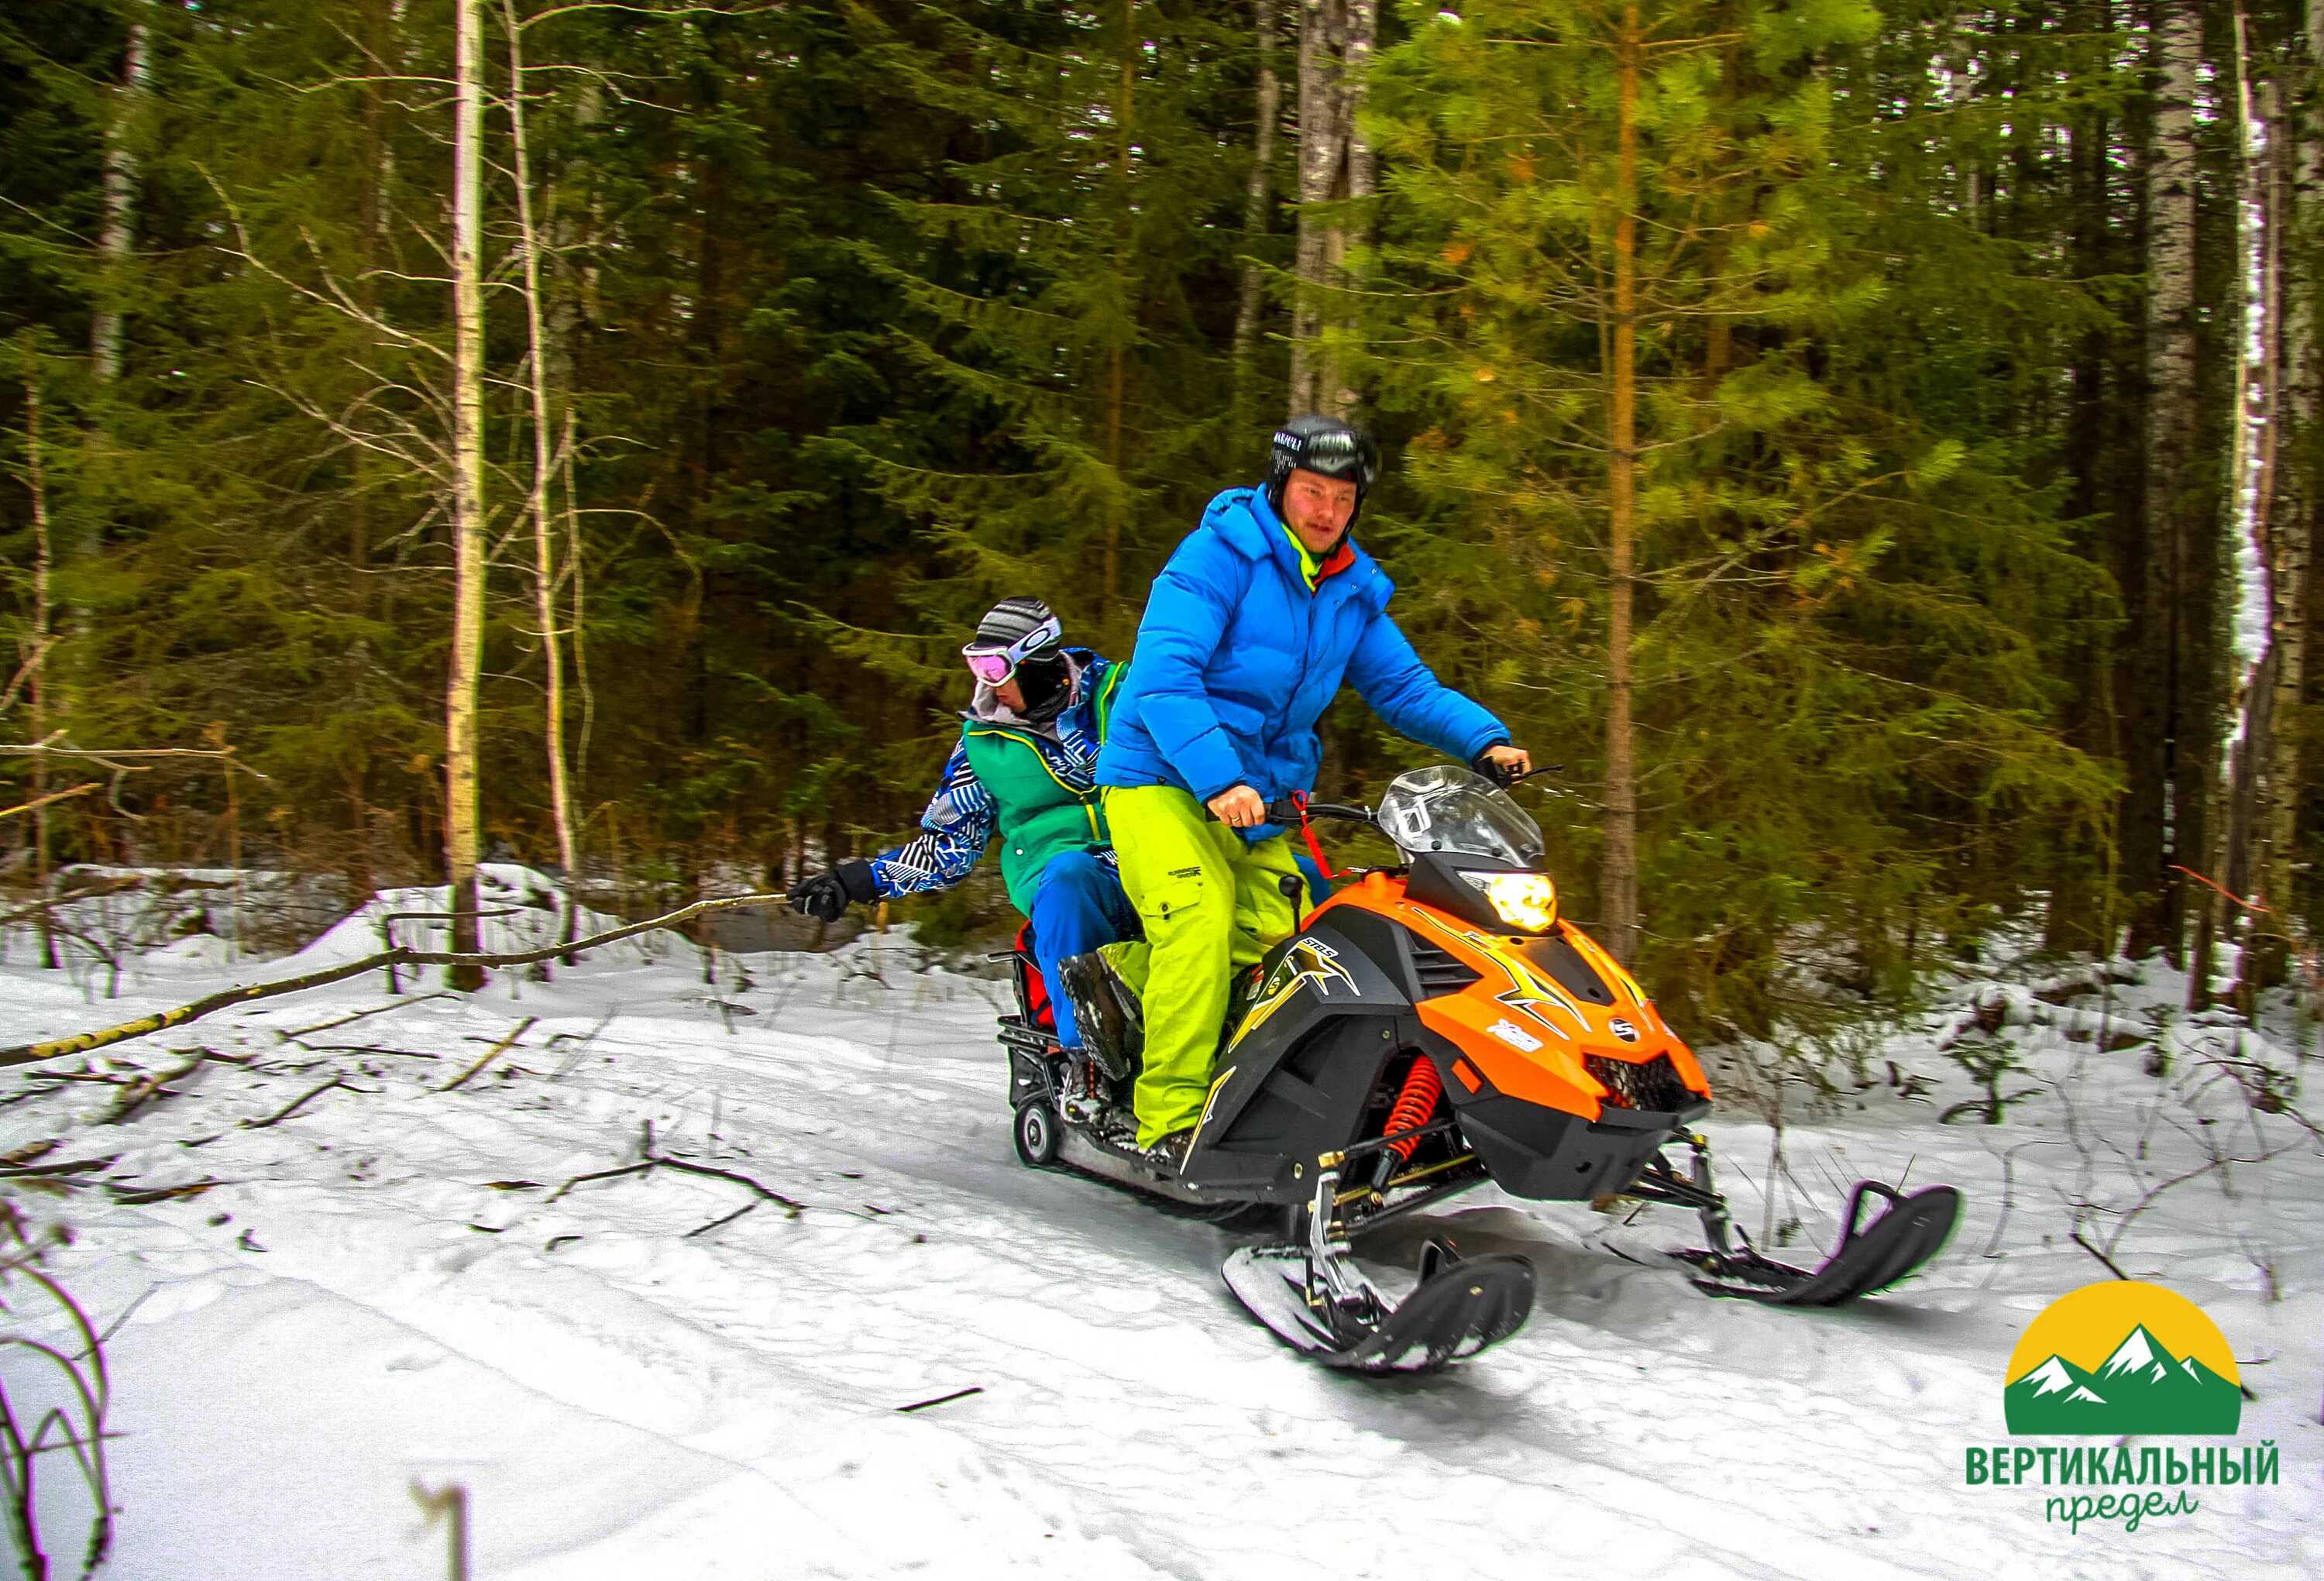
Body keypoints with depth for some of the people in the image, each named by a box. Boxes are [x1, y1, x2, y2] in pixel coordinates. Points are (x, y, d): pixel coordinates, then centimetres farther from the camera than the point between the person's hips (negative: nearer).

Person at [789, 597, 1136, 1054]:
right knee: (1069, 872, -38)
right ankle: (1084, 1051, -38)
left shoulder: (1114, 689, 8)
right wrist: (856, 881, 8)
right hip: (1061, 879, 0)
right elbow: (947, 845, 17)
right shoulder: (983, 741, 13)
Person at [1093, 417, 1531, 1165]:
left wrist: (1485, 740, -2)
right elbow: (1163, 676, -22)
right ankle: (1170, 1116, -17)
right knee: (1200, 926, -24)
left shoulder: (1354, 591, 11)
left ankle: (1123, 967, 13)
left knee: (1277, 938, -8)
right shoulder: (1219, 553, -11)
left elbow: (1403, 686, 16)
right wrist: (1217, 779, -34)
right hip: (1162, 779, -7)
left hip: (1265, 802, 7)